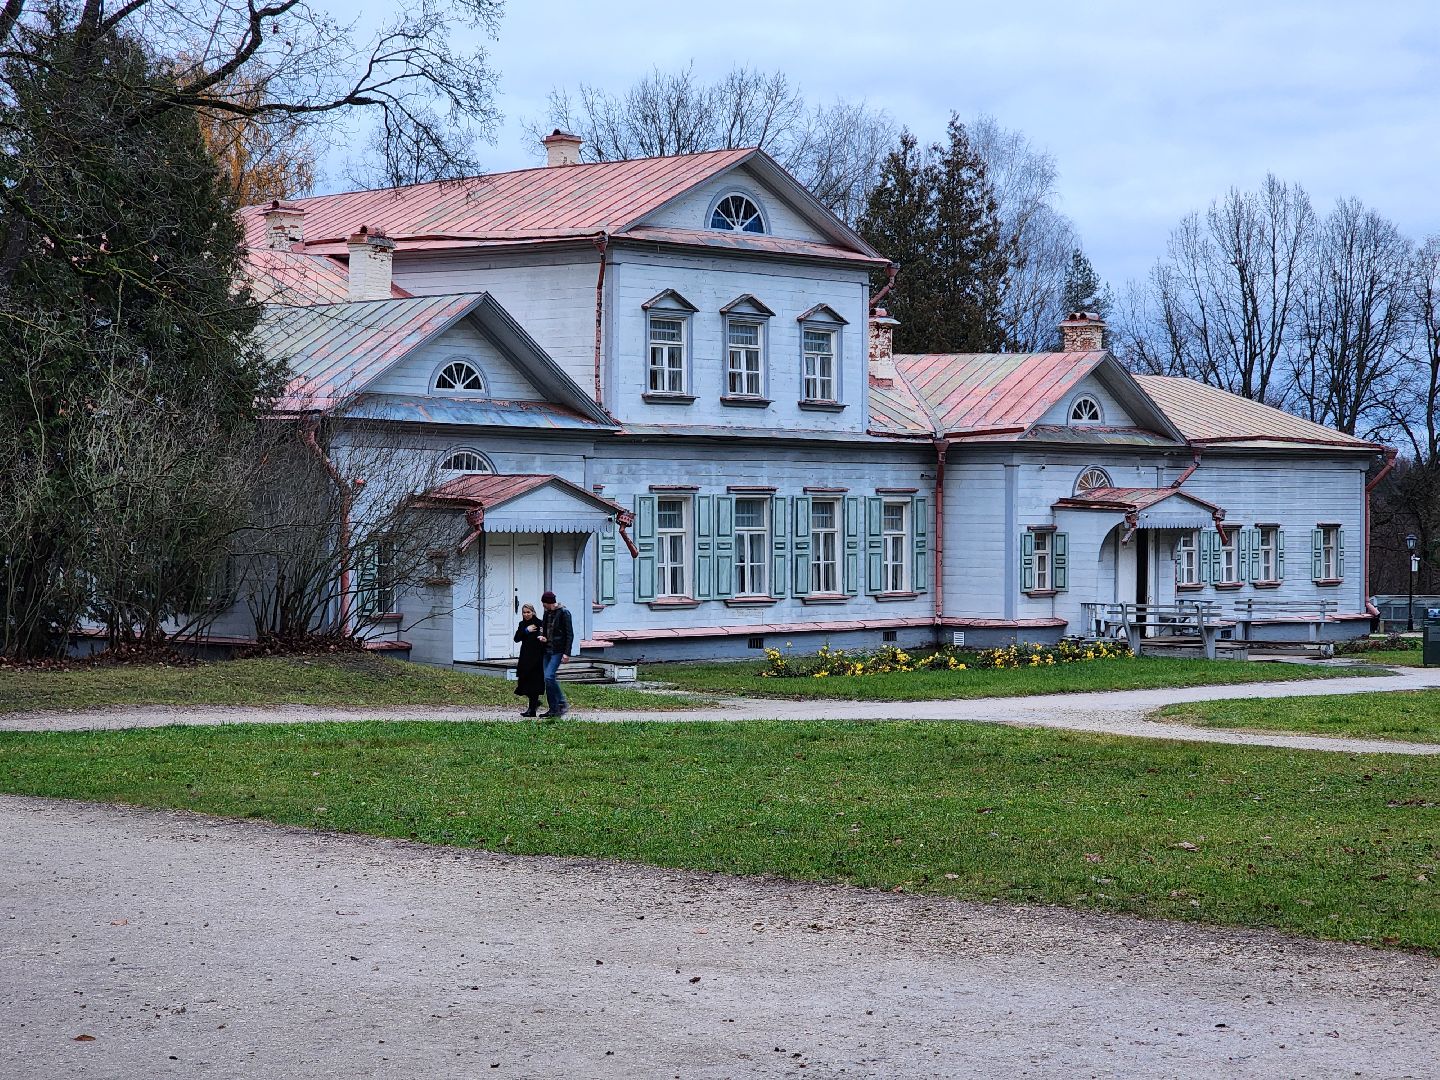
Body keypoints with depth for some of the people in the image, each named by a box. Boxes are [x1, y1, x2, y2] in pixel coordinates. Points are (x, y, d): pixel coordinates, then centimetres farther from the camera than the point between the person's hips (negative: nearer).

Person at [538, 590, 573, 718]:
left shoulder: (563, 613, -10)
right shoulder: (547, 613, 13)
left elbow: (569, 634, -12)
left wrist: (567, 653, -17)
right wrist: (543, 636, 2)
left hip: (558, 651, -8)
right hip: (548, 650, 8)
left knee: (549, 677, -19)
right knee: (548, 679, 6)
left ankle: (562, 704, -8)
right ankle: (553, 709, 13)